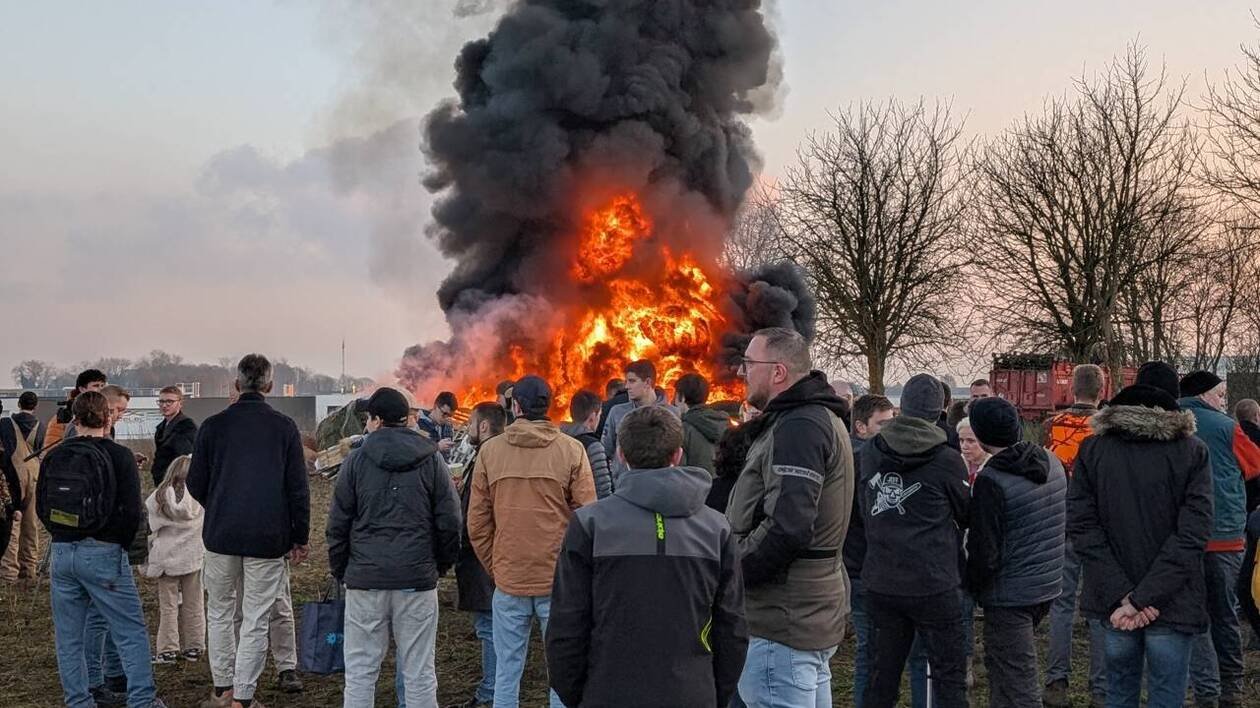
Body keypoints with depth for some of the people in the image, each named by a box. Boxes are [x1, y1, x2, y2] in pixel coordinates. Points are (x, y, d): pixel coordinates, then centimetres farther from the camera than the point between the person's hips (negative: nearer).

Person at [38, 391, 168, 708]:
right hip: (104, 553, -4)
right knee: (132, 632, 3)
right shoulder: (120, 456, -8)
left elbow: (42, 506, 11)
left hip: (62, 552, 5)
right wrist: (120, 544, 3)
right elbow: (132, 511, -11)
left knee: (68, 635, 12)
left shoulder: (54, 456, 6)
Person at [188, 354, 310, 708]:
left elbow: (195, 484, 5)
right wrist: (300, 538, 6)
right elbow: (298, 488, -3)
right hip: (268, 538, -1)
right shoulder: (284, 427, -4)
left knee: (219, 612, 17)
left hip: (221, 534, 1)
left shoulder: (213, 425, -1)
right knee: (255, 620, 4)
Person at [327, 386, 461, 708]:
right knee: (419, 673, 5)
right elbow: (450, 522, 2)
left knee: (360, 672, 6)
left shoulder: (356, 460, 1)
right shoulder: (431, 460, 2)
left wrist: (339, 570, 14)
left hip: (365, 579, 0)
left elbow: (338, 524, 2)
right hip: (418, 579, 1)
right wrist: (442, 565, 14)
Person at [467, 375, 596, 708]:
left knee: (506, 672, 10)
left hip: (508, 580, 1)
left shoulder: (489, 450, 0)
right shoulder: (571, 450, -5)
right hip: (560, 580, -1)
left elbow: (477, 523, 3)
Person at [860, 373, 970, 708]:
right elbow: (967, 514, 5)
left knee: (884, 672, 14)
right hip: (933, 587, -4)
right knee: (950, 675, 5)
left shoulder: (870, 452, 1)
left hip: (880, 583, 5)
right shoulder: (946, 460, -11)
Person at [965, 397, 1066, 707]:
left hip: (1009, 595, -8)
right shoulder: (1052, 463, 2)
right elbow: (1065, 523, 13)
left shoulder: (991, 481, -21)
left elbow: (985, 551, -19)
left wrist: (973, 586, -3)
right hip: (1049, 586, 8)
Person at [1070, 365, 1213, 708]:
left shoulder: (1092, 449, 1)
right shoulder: (1193, 452, -3)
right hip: (1172, 602, -2)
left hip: (1114, 601, 2)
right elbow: (1192, 534, -12)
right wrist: (1140, 599, -14)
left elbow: (1081, 526, -7)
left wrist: (1122, 595, -11)